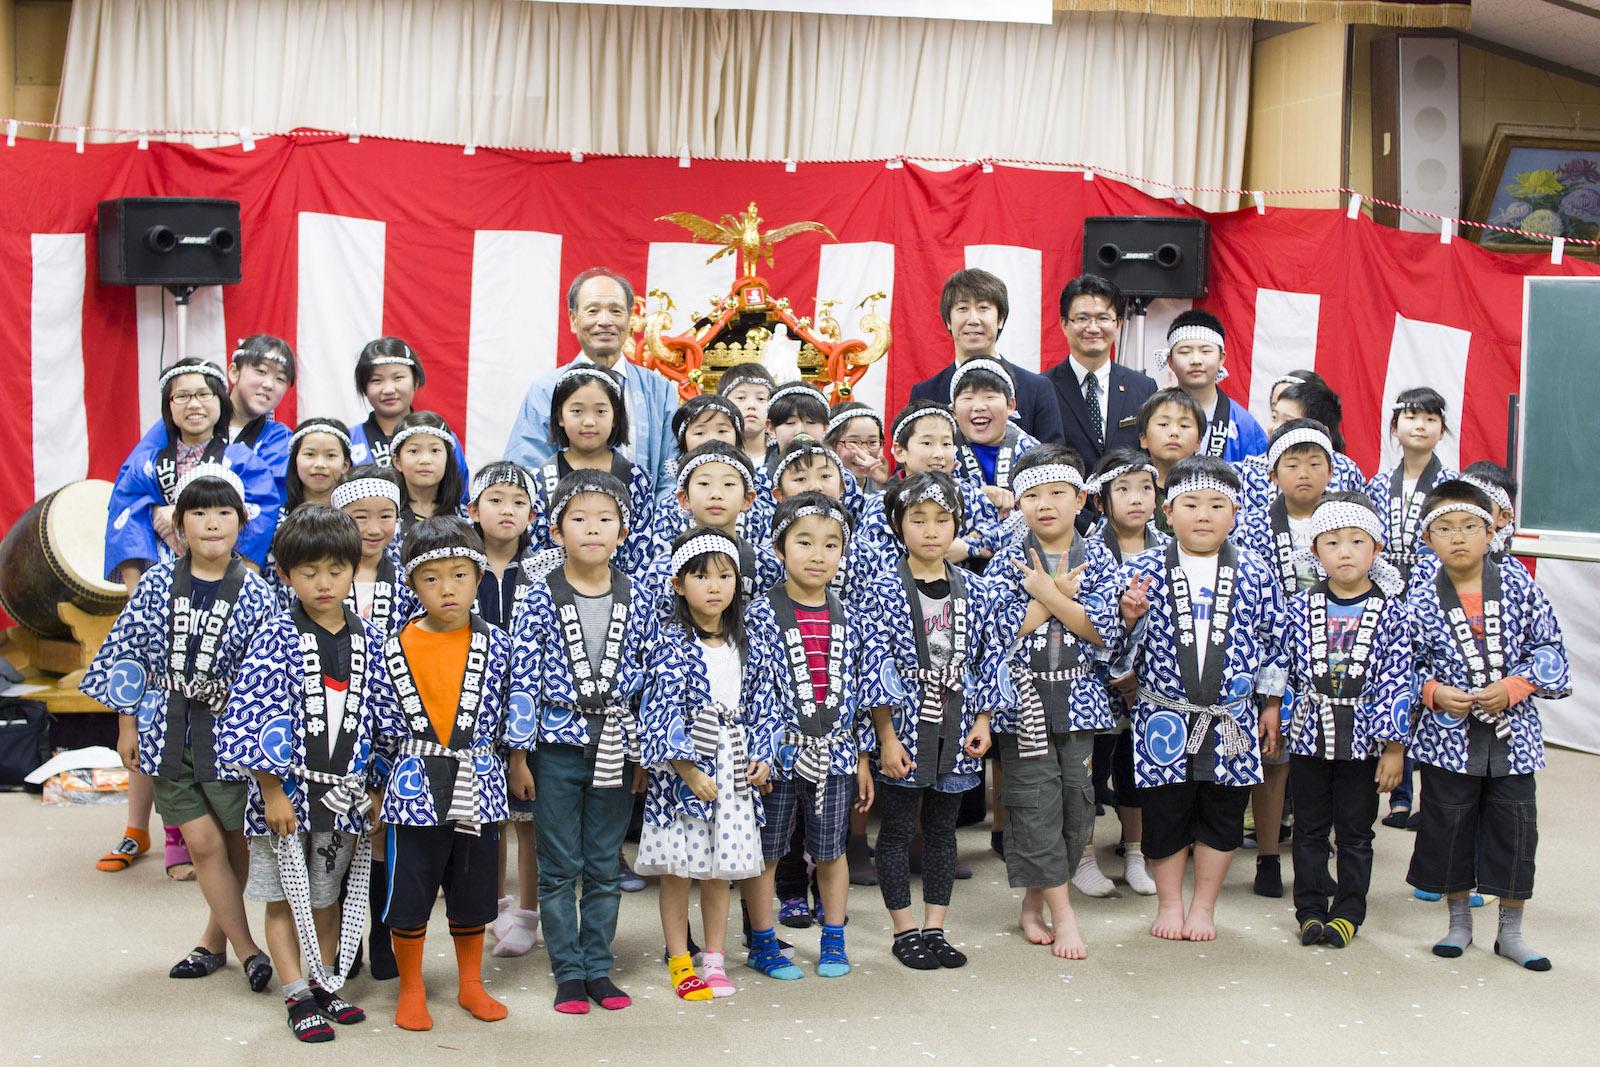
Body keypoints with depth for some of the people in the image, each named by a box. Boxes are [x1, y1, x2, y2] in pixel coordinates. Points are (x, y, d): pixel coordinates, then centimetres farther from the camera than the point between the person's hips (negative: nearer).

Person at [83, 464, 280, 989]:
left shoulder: (253, 594, -6)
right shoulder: (157, 583, -1)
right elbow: (127, 653, 5)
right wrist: (128, 725, 5)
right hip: (168, 729, 1)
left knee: (235, 838, 6)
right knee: (201, 841, 0)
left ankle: (216, 936, 27)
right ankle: (246, 947, 8)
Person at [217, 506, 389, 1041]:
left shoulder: (368, 639, 2)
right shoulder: (276, 637, -10)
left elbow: (380, 716, 8)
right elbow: (251, 718, -13)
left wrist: (372, 790, 7)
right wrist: (273, 792, -16)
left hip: (344, 791, 4)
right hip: (286, 788, -3)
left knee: (329, 897, 15)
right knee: (285, 898, 7)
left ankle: (326, 985, 29)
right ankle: (298, 997, 15)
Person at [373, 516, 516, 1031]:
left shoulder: (496, 644, -1)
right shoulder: (395, 647, -4)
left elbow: (510, 712, 6)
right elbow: (384, 719, 1)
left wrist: (485, 763, 6)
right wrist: (401, 762, 1)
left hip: (478, 790, 1)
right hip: (415, 789, -1)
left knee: (472, 892, 14)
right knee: (408, 892, 5)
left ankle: (470, 984, 32)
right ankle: (411, 991, 22)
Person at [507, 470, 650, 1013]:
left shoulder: (634, 598, 1)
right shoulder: (542, 597, -6)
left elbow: (645, 676, 6)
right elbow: (522, 679, -5)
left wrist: (645, 755, 6)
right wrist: (518, 754, -6)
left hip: (616, 748, 2)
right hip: (558, 745, -2)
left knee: (604, 867, 10)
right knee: (559, 868, 5)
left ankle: (599, 968, 21)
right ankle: (569, 973, 16)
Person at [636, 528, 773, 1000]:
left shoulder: (741, 644, 9)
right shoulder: (671, 644, -9)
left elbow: (754, 705, 14)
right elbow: (663, 710, -15)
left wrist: (762, 756, 2)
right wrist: (689, 770, -20)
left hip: (732, 772, 5)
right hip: (683, 771, -5)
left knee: (720, 870, 11)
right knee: (678, 870, 3)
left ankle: (715, 961, 21)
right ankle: (680, 964, 14)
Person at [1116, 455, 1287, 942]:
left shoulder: (1254, 573, 1)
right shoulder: (1143, 570, -3)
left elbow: (1272, 640, 8)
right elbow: (1123, 643, 0)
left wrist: (1271, 705, 9)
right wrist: (1130, 617, -22)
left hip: (1231, 718, 1)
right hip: (1164, 715, -1)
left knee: (1222, 814, 9)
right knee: (1165, 812, 7)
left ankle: (1204, 906, 25)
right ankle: (1169, 904, 25)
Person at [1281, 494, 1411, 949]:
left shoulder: (1391, 612, -5)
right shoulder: (1301, 607, -1)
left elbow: (1397, 681, -6)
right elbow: (1283, 671, 4)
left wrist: (1394, 747, -8)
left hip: (1364, 737, -1)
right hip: (1308, 735, 1)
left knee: (1356, 831, 9)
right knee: (1309, 829, 10)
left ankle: (1348, 911, 21)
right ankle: (1310, 909, 21)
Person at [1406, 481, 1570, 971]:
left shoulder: (1518, 585, -3)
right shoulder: (1420, 599, -5)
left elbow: (1549, 649, -1)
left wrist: (1514, 687, -13)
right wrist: (1433, 693, -16)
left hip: (1513, 734, 1)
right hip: (1449, 735, 0)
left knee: (1515, 828, 6)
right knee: (1448, 826, 9)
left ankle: (1510, 933, 22)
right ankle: (1459, 921, 28)